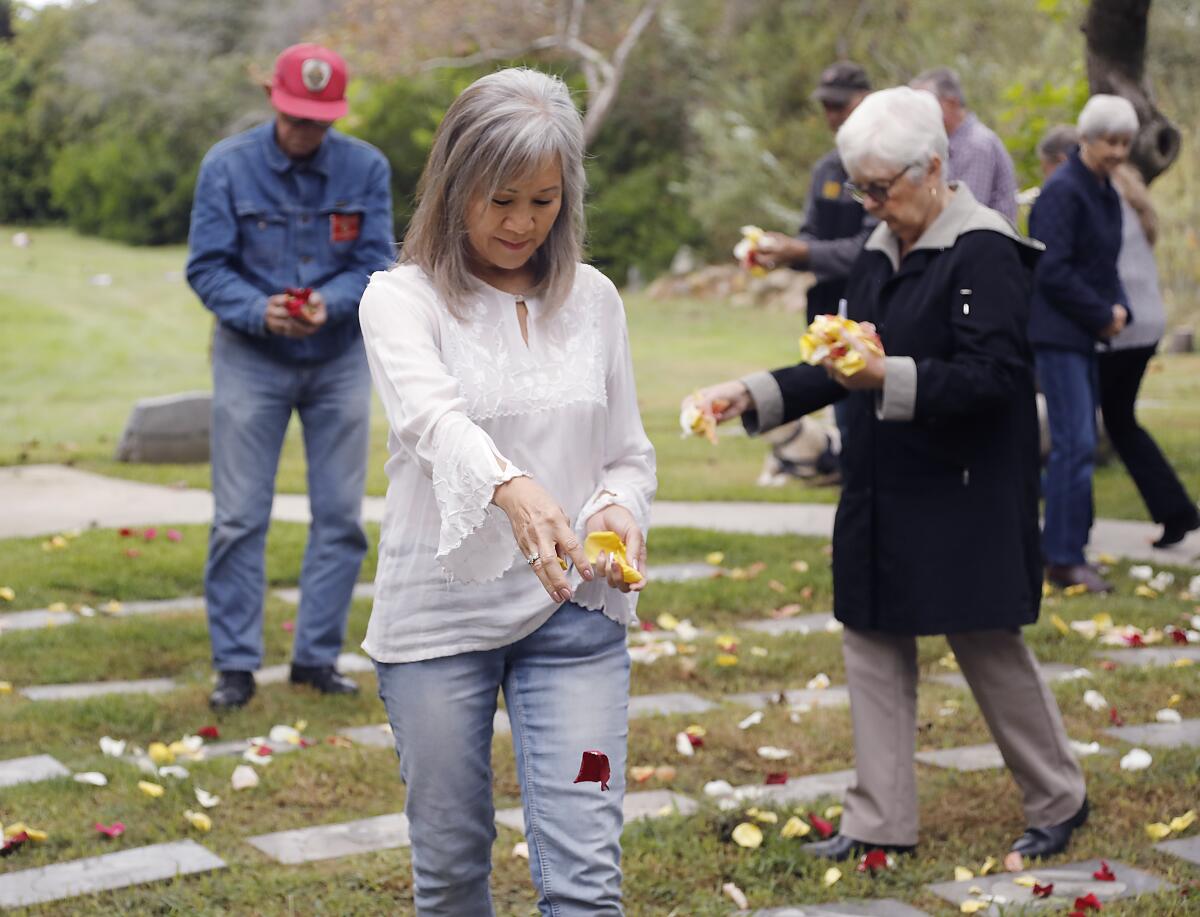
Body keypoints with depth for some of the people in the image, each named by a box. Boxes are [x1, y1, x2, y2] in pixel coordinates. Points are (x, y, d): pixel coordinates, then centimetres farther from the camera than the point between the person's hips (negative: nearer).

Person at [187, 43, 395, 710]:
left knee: (340, 517, 5)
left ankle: (317, 657, 17)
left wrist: (328, 302, -26)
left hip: (339, 360, 2)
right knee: (238, 519, -2)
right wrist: (259, 310, -27)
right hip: (250, 360, -2)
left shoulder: (366, 168, -6)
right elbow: (206, 266, -9)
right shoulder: (227, 166, -10)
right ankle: (235, 665, 8)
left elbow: (374, 263, -6)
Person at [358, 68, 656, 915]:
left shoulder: (593, 299, 7)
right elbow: (433, 418, -25)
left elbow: (629, 451, 11)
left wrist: (621, 512, -13)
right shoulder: (402, 297, -5)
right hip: (439, 614, -1)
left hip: (575, 614, 2)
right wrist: (515, 490, -46)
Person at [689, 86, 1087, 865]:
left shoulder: (983, 252, -14)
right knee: (873, 643, 9)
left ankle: (1060, 800, 24)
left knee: (990, 647, 3)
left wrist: (890, 379, -34)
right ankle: (882, 821, 20)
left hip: (965, 496, -8)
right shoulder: (881, 253, 10)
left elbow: (993, 375, -22)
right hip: (884, 494, 8)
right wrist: (753, 396, 4)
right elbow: (850, 369, 15)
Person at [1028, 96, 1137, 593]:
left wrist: (1119, 308, 2)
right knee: (1076, 444, -10)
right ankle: (1064, 558, -5)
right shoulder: (1062, 191, -14)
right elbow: (1053, 271, -19)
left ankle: (1064, 550, 18)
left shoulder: (1106, 194, 14)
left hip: (1085, 333, 9)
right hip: (1057, 333, -9)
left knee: (1076, 444, 11)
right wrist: (1103, 315, -12)